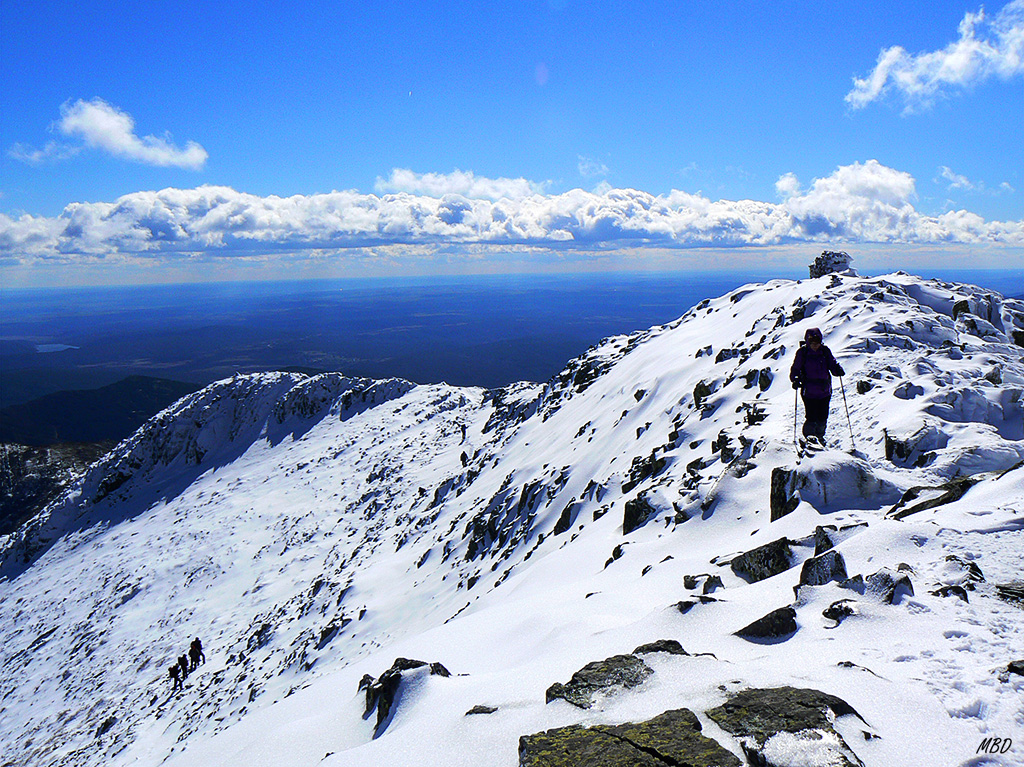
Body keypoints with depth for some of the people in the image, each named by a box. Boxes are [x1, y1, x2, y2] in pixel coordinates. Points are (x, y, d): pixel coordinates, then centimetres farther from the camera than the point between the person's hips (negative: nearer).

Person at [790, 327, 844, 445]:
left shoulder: (825, 351, 6)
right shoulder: (802, 352, -1)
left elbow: (832, 364, 12)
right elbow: (795, 368, 3)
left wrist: (838, 370, -10)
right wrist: (795, 379, -14)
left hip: (824, 390, 3)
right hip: (809, 390, -3)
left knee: (823, 416, 7)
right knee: (811, 416, -9)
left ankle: (820, 435, 30)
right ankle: (809, 434, 13)